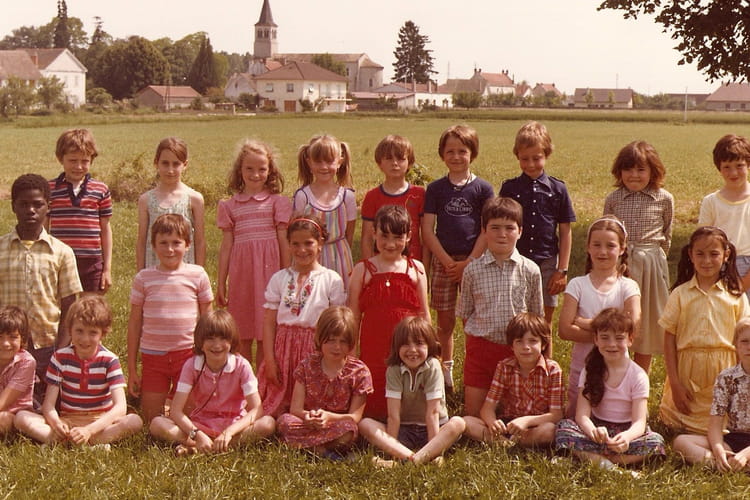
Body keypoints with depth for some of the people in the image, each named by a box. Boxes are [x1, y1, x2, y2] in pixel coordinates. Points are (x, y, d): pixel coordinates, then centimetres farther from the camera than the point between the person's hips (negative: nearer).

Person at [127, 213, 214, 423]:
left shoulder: (197, 275, 1)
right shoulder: (144, 278, 1)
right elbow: (134, 322, 5)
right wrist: (132, 369, 4)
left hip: (188, 353, 0)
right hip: (152, 356, 1)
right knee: (152, 420, 4)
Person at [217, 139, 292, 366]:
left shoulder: (278, 202, 4)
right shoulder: (230, 205, 9)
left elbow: (284, 241, 3)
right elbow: (226, 245, 10)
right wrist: (221, 284, 9)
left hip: (268, 269, -2)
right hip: (241, 271, 2)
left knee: (265, 336, 1)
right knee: (242, 337, 5)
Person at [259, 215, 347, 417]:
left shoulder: (331, 279, 1)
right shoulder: (279, 279, 7)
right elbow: (269, 321, 5)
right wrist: (269, 359, -3)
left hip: (317, 349, -2)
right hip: (283, 348, 2)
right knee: (277, 411, 2)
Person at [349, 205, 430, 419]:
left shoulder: (416, 269, 5)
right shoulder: (363, 270, 2)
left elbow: (424, 314, 11)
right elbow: (354, 316, 6)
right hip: (374, 347, 0)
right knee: (375, 404, 2)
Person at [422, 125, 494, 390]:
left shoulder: (483, 189, 2)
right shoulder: (435, 189, 4)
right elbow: (427, 231, 0)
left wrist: (468, 263, -11)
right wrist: (448, 262, -10)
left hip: (474, 262, -1)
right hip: (442, 262, 1)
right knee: (445, 323, 7)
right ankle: (445, 371, 20)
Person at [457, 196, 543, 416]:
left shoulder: (530, 270, -3)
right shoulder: (473, 270, -3)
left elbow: (536, 315, 6)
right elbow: (465, 313, 7)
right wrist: (475, 337, 3)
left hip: (517, 349, 0)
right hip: (481, 347, 0)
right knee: (473, 414, 3)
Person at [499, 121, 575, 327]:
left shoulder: (558, 189, 3)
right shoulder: (509, 188, 3)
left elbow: (565, 232, 5)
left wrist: (562, 270, 1)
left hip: (547, 263, 0)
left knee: (544, 322, 6)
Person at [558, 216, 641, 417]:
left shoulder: (628, 287, -2)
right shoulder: (577, 285, -2)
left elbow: (633, 327, -19)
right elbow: (564, 330, -13)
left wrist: (585, 322, -15)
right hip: (582, 368, 0)